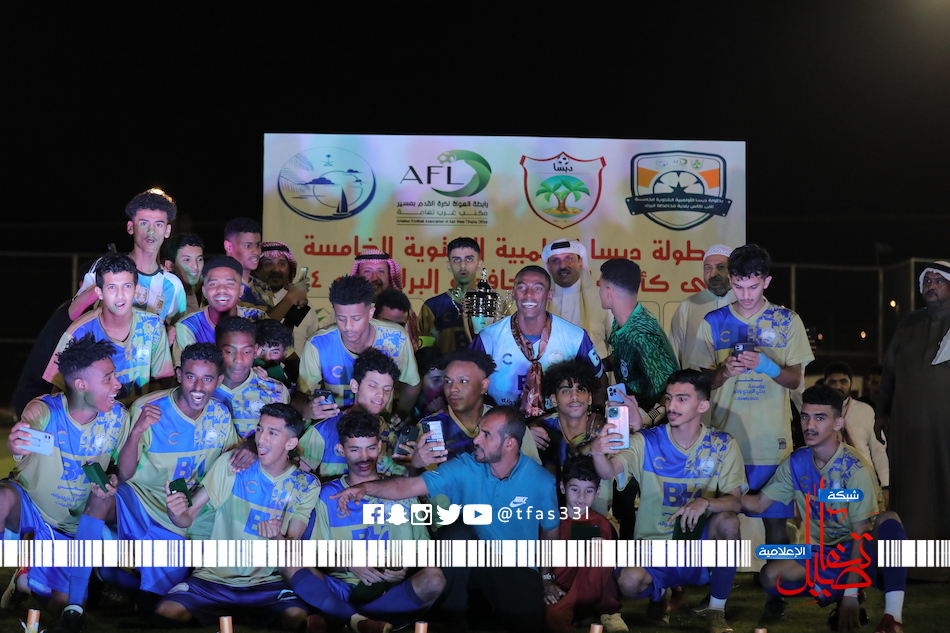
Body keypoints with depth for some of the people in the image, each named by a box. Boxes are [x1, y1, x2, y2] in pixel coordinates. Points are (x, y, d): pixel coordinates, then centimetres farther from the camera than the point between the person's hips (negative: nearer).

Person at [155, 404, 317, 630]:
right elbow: (187, 519, -1)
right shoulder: (231, 464, -1)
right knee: (165, 613, -28)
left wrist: (277, 538, -26)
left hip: (268, 583, 0)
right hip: (214, 578, 0)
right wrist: (174, 511, -25)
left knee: (298, 619, -31)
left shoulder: (306, 486, 0)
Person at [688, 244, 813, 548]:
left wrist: (764, 365, -17)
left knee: (775, 520, 0)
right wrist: (725, 371, -15)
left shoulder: (787, 321, 5)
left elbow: (795, 380, 3)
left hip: (772, 442, -1)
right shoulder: (713, 322, 7)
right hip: (725, 440, 1)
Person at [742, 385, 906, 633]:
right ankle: (831, 592, 1)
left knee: (888, 520, -34)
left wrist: (851, 595, -23)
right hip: (820, 555, 4)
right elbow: (758, 504, 4)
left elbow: (861, 535, -19)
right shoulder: (795, 463, -3)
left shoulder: (856, 470, -18)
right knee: (771, 575, -26)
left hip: (856, 553, -3)